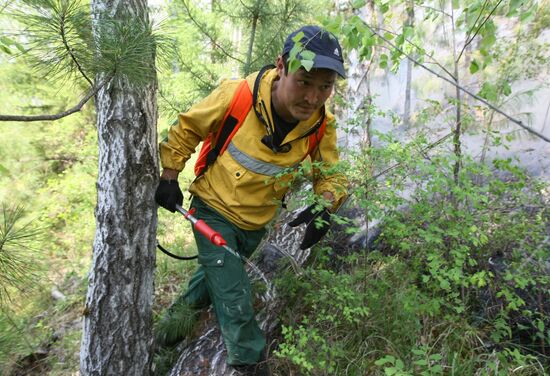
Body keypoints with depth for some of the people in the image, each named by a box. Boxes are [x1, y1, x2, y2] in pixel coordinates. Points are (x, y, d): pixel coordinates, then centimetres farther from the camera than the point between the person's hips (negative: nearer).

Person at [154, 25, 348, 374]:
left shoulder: (322, 125, -17)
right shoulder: (237, 95, -27)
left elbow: (331, 174, -5)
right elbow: (186, 129, -11)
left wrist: (325, 204, -26)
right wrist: (168, 178, -8)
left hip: (256, 224, 4)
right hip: (214, 211, -4)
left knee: (215, 277, 28)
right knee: (236, 306, -3)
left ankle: (184, 310, 60)